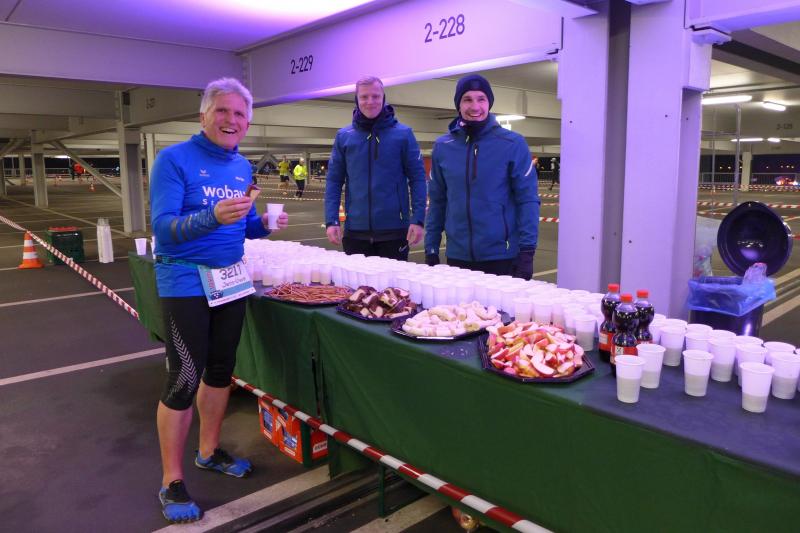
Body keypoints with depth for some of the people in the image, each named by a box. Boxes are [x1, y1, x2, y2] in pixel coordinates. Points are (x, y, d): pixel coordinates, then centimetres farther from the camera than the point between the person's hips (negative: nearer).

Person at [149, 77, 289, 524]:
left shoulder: (242, 166, 8)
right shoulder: (175, 159, -11)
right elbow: (163, 227, -21)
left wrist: (265, 224, -6)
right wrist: (213, 217, -37)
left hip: (231, 278, 7)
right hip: (185, 281, -6)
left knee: (221, 369, 15)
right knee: (185, 378, -4)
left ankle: (209, 451, 34)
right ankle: (172, 482, 11)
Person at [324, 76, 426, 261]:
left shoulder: (403, 134, -1)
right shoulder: (343, 136, 5)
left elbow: (417, 178, -2)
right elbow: (334, 180, 5)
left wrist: (418, 219, -10)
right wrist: (331, 220, -5)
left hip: (394, 229, -2)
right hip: (355, 230, 2)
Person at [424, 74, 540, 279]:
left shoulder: (512, 143, -6)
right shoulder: (442, 146, 3)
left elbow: (527, 199, -6)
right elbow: (437, 201, 7)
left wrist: (527, 251, -13)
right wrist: (431, 249, 5)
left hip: (502, 256, -3)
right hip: (457, 256, 3)